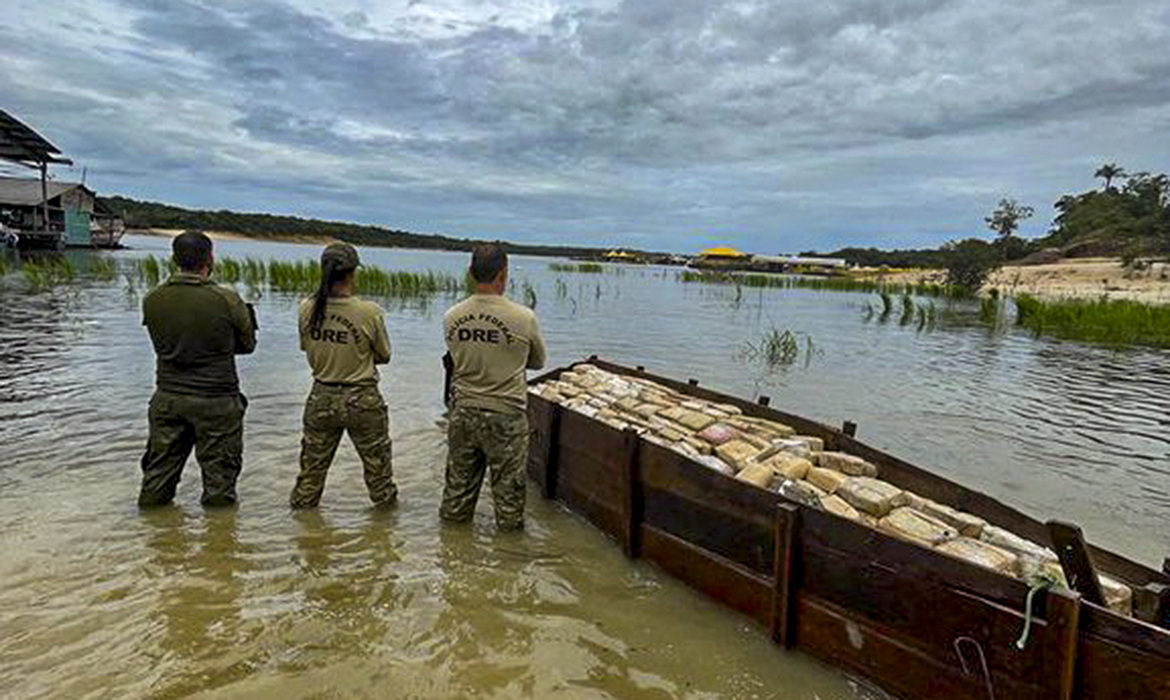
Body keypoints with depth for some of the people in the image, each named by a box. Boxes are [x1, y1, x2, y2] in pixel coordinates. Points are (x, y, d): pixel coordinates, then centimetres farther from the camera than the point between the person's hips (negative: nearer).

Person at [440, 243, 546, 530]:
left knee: (459, 479, 19)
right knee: (508, 484, 12)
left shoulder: (451, 317, -5)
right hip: (506, 414, -4)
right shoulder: (524, 318, -16)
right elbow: (538, 362, 1)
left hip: (463, 412, 4)